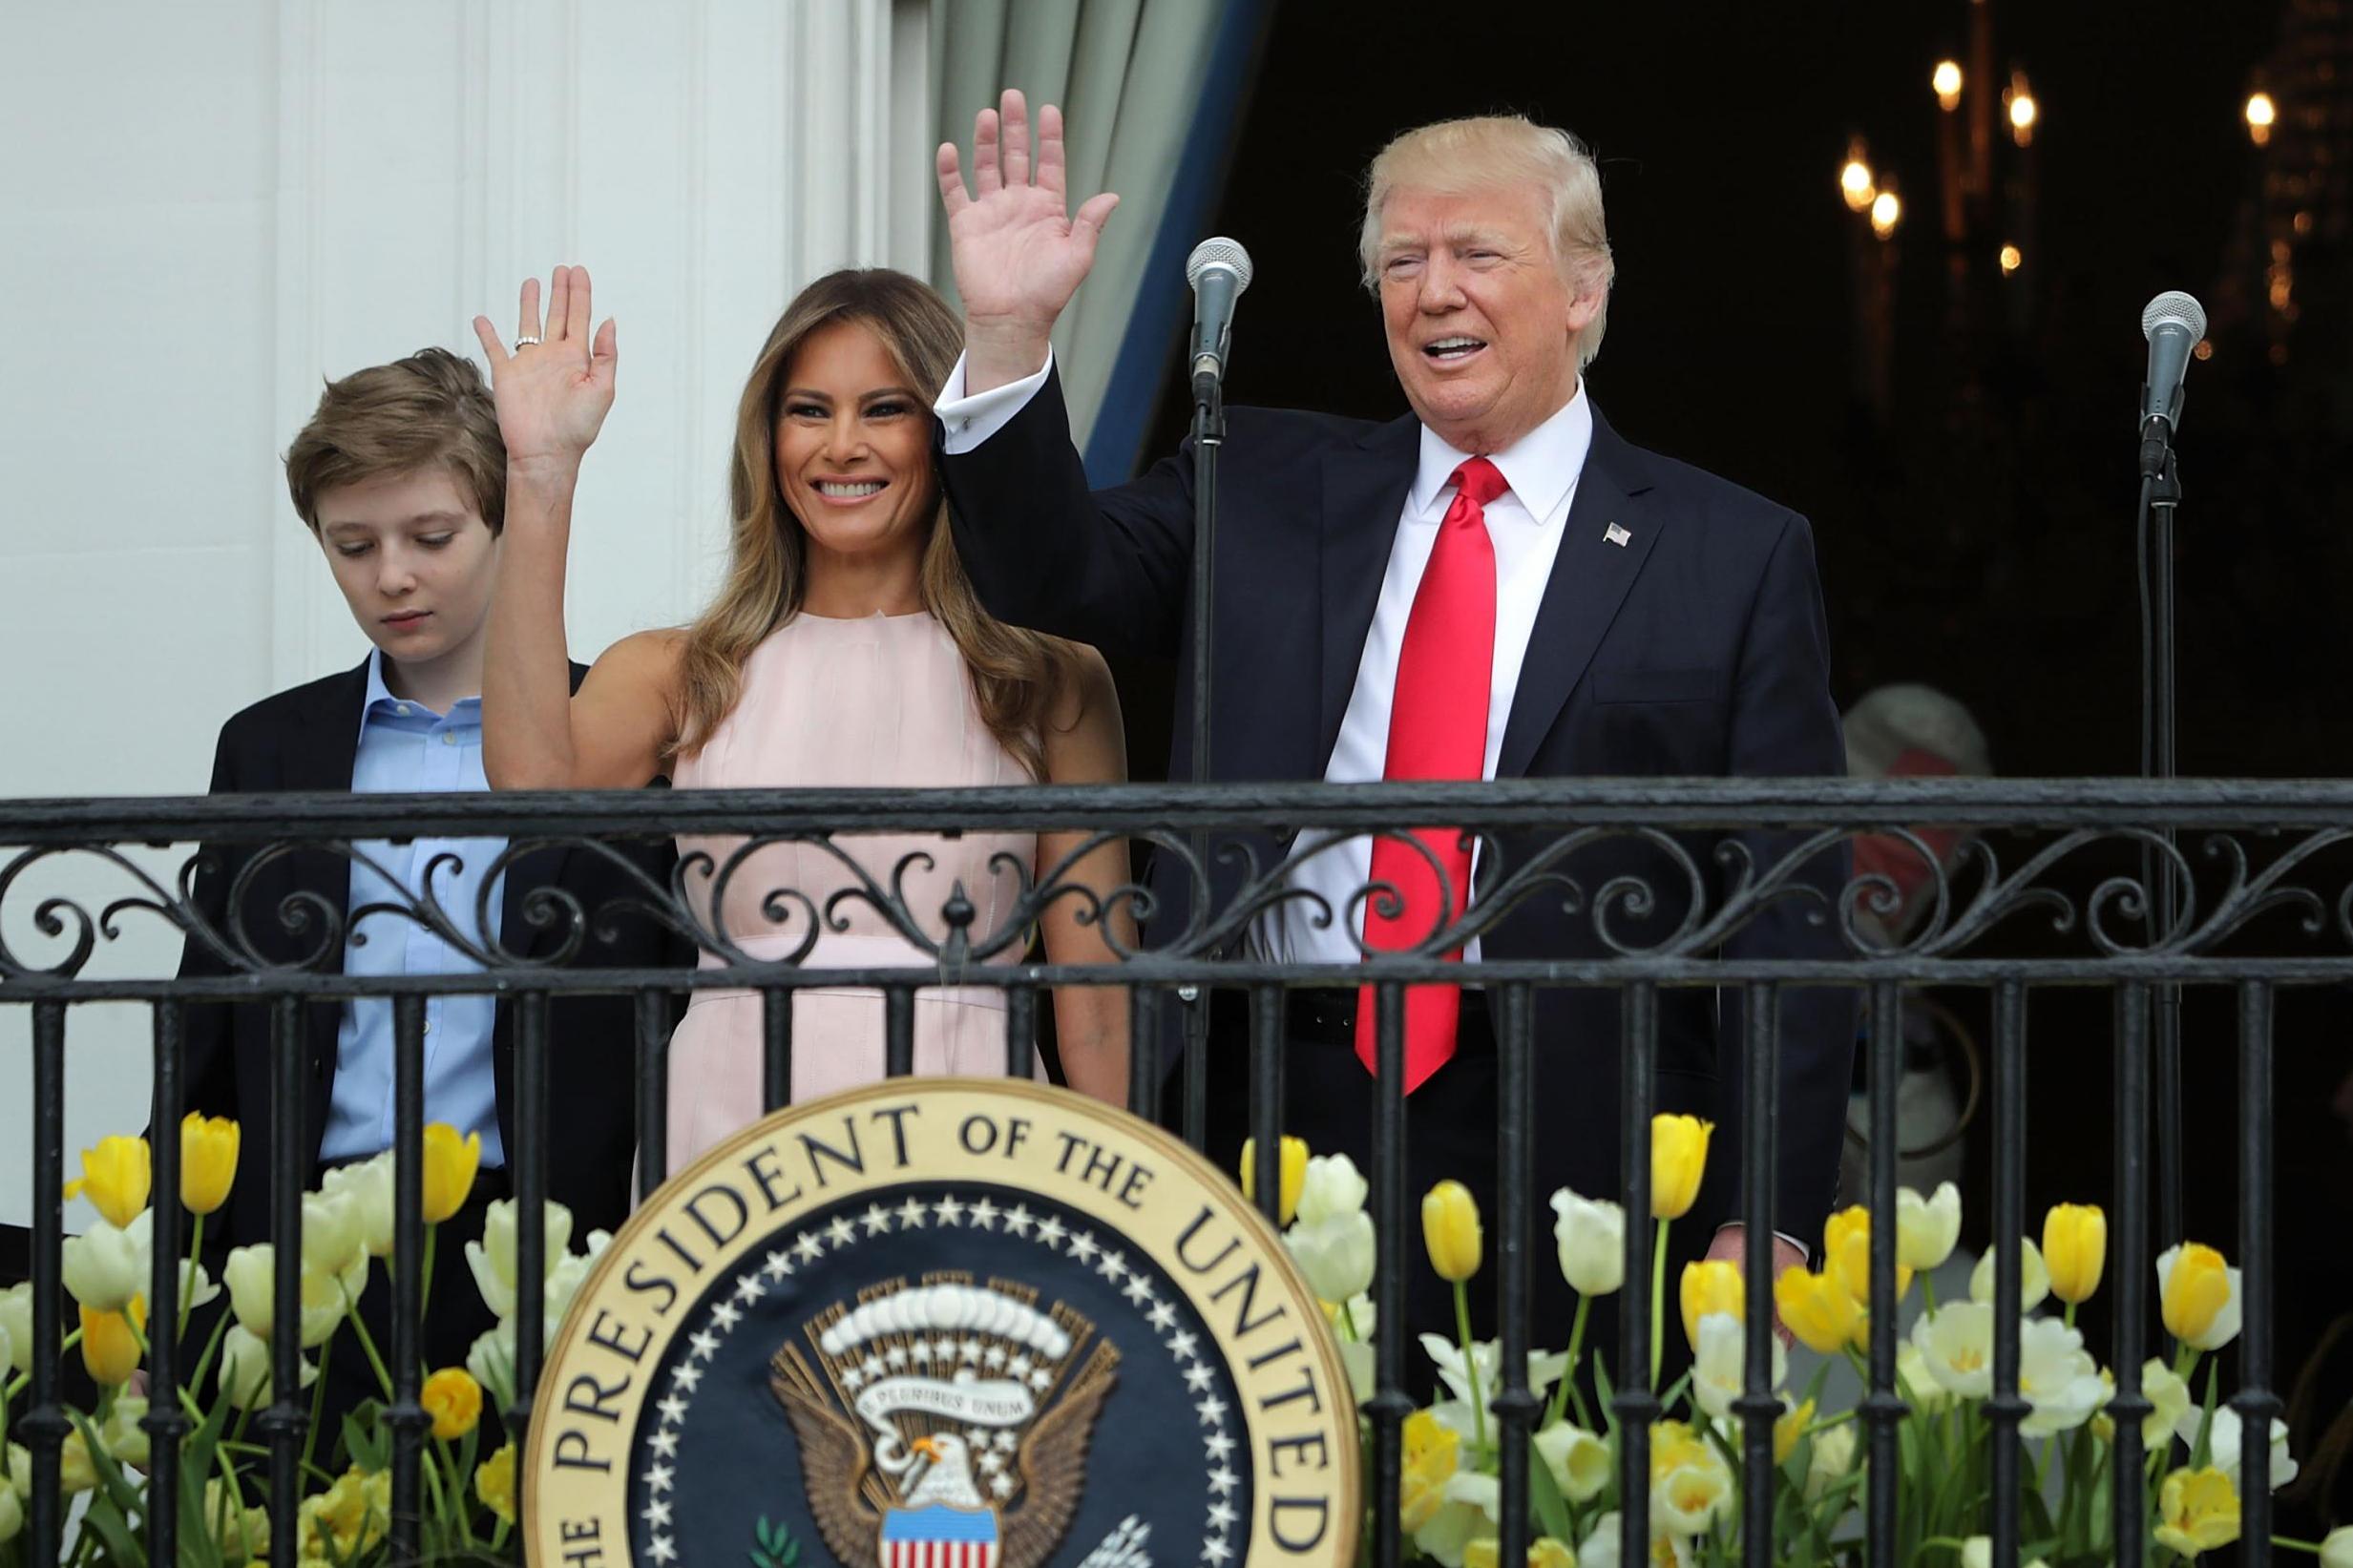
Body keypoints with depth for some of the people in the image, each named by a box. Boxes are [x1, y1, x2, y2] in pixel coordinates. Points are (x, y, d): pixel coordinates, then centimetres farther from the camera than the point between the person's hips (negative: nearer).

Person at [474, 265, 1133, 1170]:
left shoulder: (1049, 681, 9)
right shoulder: (681, 674, 11)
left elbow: (1096, 995, 7)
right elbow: (534, 773, -11)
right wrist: (542, 472, -10)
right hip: (735, 1126, 1)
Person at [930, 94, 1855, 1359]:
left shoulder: (1737, 555, 4)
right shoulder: (1269, 489, 14)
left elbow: (1790, 909, 1)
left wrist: (1771, 1220, -6)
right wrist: (1007, 334, -8)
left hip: (1572, 1158, -2)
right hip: (1270, 1129, 2)